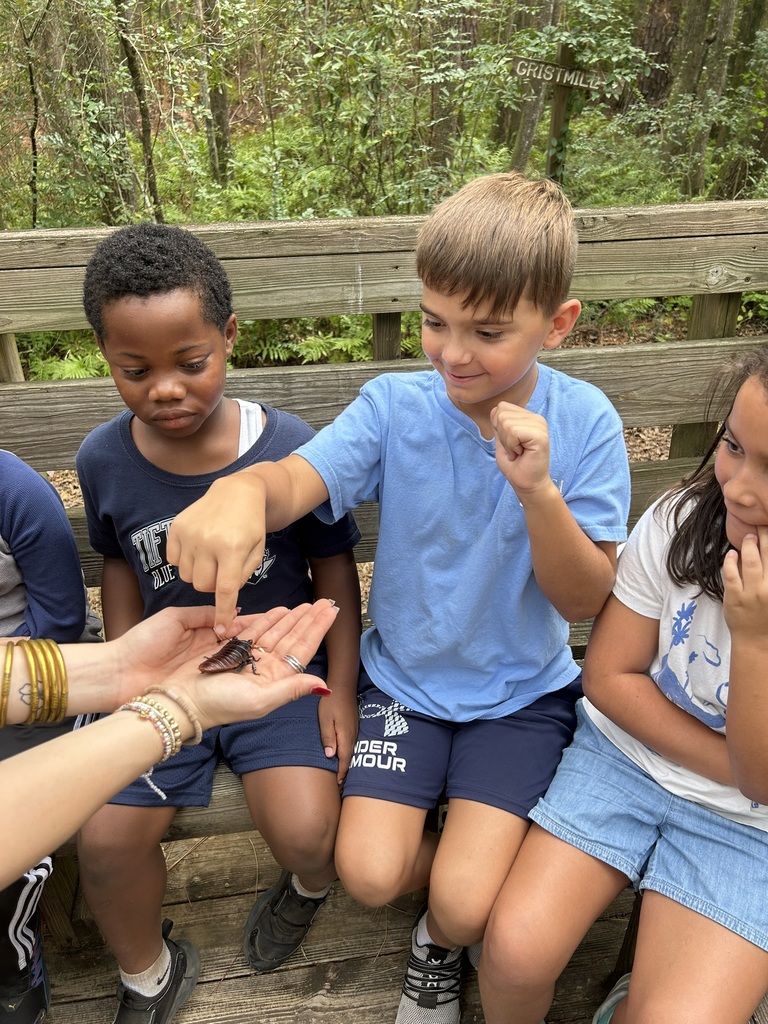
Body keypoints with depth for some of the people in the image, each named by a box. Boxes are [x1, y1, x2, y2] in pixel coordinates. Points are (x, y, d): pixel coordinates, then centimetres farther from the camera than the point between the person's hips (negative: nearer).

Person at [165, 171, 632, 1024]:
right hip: (404, 677, 1)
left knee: (466, 904, -12)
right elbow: (298, 480, -29)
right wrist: (240, 489, -53)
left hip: (522, 692, 0)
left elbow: (585, 603, -11)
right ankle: (469, 873, 26)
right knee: (369, 874, -12)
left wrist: (538, 490, -29)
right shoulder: (397, 404, -12)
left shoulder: (583, 423, -12)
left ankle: (440, 941, 29)